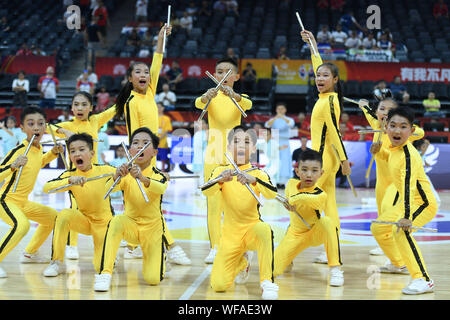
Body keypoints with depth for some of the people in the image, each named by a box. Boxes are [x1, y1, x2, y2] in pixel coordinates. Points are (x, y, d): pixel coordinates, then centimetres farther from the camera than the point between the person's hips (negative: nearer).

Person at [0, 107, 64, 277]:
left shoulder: (38, 148, 0)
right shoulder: (18, 151, -24)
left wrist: (53, 153, 11)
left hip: (23, 202, 9)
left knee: (53, 217, 21)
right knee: (22, 224, -37)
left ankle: (29, 253, 34)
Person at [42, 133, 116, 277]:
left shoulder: (104, 170, -16)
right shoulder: (70, 175, -14)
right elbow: (46, 188, -30)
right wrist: (70, 181, -44)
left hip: (104, 222, -1)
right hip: (84, 220, 1)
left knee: (102, 268, -14)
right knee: (64, 215, -33)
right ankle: (56, 262, -17)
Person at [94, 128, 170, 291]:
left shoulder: (158, 175, -11)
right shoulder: (126, 174, -5)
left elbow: (160, 188, -35)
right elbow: (108, 189, -25)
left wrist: (143, 178, -55)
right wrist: (116, 177, -47)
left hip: (153, 227, -1)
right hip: (131, 224, 1)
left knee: (153, 279, -13)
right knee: (116, 221, -35)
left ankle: (160, 256, 24)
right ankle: (105, 273, -31)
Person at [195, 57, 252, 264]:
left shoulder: (239, 97, 5)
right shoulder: (211, 97, 5)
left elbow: (248, 104, -20)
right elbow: (198, 103, -18)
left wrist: (232, 94, -40)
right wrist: (208, 96, -41)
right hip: (213, 153, 0)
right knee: (213, 201, -2)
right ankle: (215, 247, 1)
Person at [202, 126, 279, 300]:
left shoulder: (258, 174, -5)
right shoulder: (221, 171, -3)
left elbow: (272, 194, -24)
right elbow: (205, 191, -21)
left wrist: (253, 180, -41)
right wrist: (221, 180, -41)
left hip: (252, 229, -2)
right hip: (230, 234, 2)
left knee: (265, 229, -38)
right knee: (218, 285, -8)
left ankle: (267, 281, -23)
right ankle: (243, 261, 26)